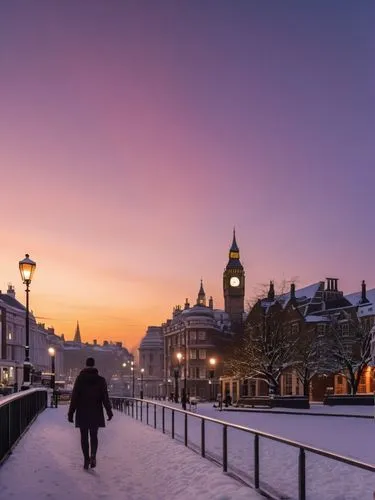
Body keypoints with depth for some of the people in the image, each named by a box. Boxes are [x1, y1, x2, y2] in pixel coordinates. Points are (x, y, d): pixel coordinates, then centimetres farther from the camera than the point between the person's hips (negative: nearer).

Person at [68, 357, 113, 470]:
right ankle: (93, 455, -13)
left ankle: (86, 459, 4)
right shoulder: (101, 380, -1)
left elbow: (74, 397, -5)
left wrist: (71, 412, 0)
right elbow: (105, 397, 0)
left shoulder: (80, 379, -4)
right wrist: (109, 411, 9)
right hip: (96, 413, 1)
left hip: (82, 413, -1)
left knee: (84, 436, 8)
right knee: (94, 436, 10)